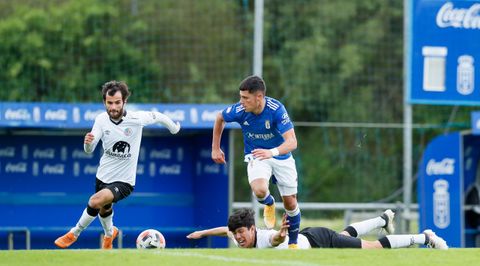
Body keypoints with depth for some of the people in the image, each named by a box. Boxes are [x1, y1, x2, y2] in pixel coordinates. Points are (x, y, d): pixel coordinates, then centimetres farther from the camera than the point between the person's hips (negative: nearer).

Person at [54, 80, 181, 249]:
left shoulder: (137, 119, -20)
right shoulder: (101, 120, -11)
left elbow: (158, 116, -1)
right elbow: (89, 150, -9)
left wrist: (175, 129, 16)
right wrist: (88, 143, -33)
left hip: (123, 181, -4)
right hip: (103, 176, 4)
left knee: (96, 201, -28)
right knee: (104, 210, 27)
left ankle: (74, 234, -6)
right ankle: (109, 234, 62)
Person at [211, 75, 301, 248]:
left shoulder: (276, 109, -30)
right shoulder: (239, 110, -22)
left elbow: (292, 142, -36)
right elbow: (220, 118, 3)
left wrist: (272, 152, -54)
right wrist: (215, 148, 5)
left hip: (281, 155, -1)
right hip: (256, 156, 1)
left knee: (290, 203, 2)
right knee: (259, 190, -28)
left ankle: (293, 242, 26)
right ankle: (269, 204, 10)